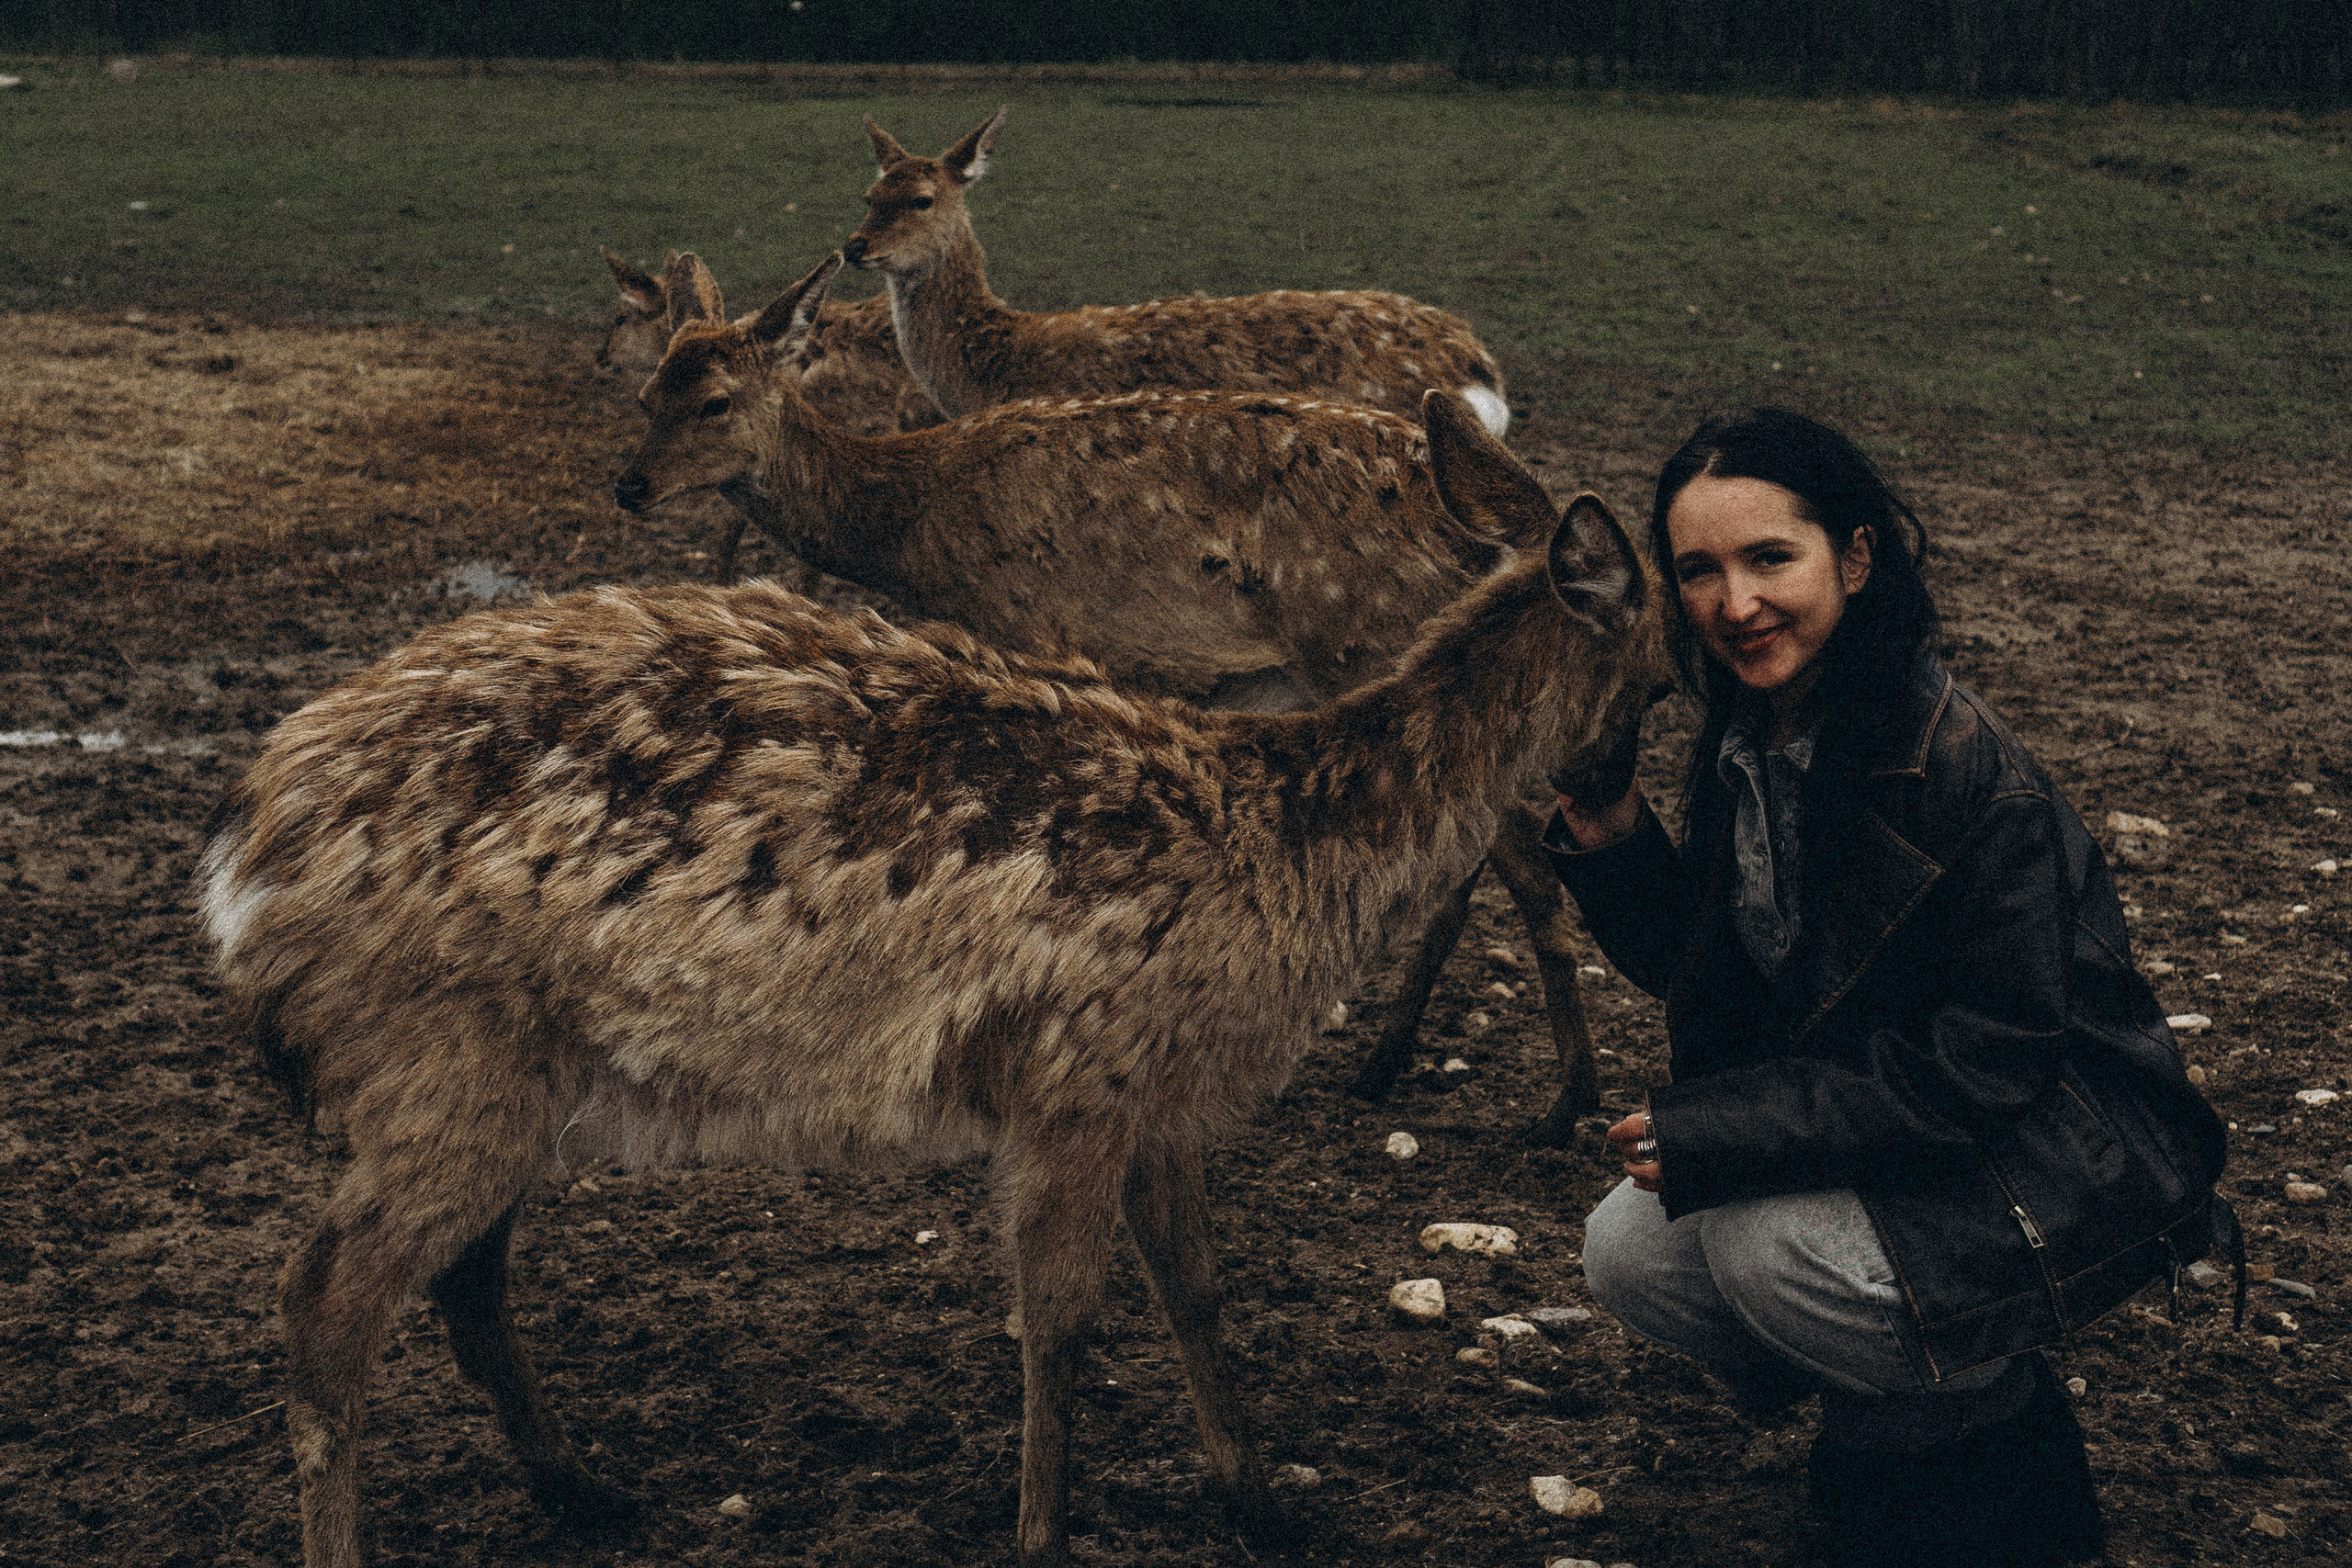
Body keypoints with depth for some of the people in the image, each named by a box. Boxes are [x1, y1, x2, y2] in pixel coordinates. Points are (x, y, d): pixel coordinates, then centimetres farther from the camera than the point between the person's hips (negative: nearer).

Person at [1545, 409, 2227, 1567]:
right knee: (1629, 1254, -7)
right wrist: (1616, 849, -12)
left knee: (1763, 1243, -28)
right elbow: (1699, 967, 7)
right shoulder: (1749, 740, -3)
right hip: (1870, 1127, 8)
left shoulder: (1969, 774, -26)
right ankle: (1902, 1388, 14)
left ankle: (1985, 1419, 2)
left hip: (2054, 1165, -8)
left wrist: (1715, 1134, -27)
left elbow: (1985, 1061, -26)